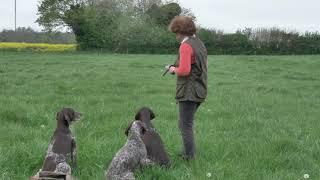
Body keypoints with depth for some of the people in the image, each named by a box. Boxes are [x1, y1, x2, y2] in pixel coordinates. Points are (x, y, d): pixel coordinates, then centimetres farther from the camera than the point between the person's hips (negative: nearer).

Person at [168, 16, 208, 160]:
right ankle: (187, 152, 28)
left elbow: (184, 70, -24)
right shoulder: (200, 44, 13)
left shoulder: (186, 46, -16)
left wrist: (174, 70, -3)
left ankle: (189, 157, 3)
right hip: (199, 91, 9)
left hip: (189, 92, -9)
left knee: (186, 126, -1)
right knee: (185, 123, 21)